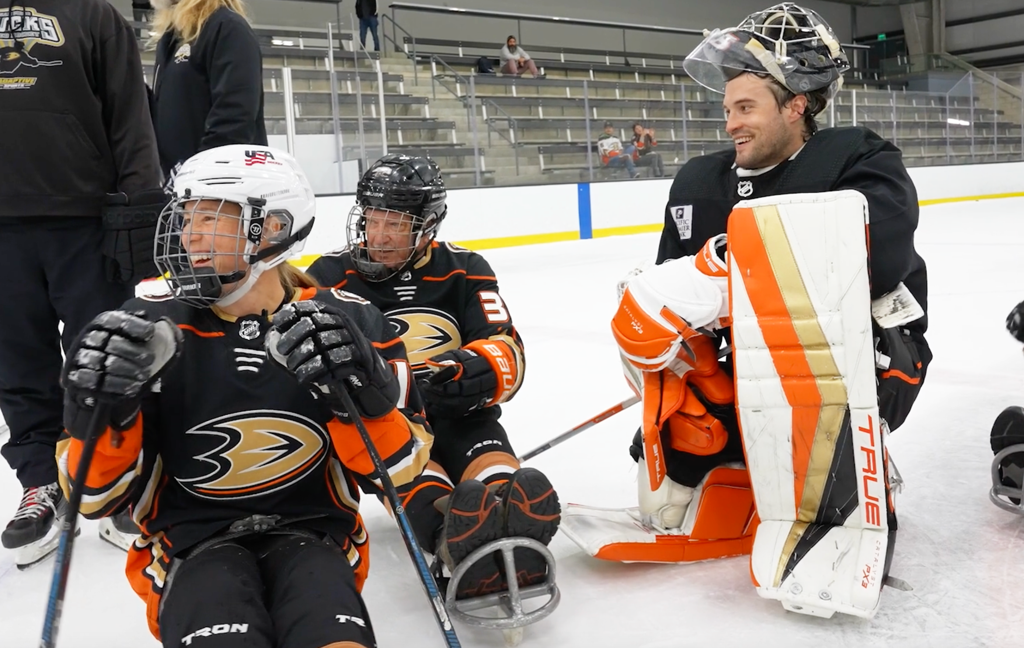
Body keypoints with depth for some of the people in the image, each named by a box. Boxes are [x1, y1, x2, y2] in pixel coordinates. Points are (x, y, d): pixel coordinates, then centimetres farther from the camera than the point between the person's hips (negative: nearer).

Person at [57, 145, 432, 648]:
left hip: (312, 533, 0)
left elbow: (399, 466, -5)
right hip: (191, 544, 1)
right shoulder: (150, 327, -3)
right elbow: (98, 494, 0)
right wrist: (100, 411, -19)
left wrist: (361, 390, -22)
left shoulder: (347, 322, -3)